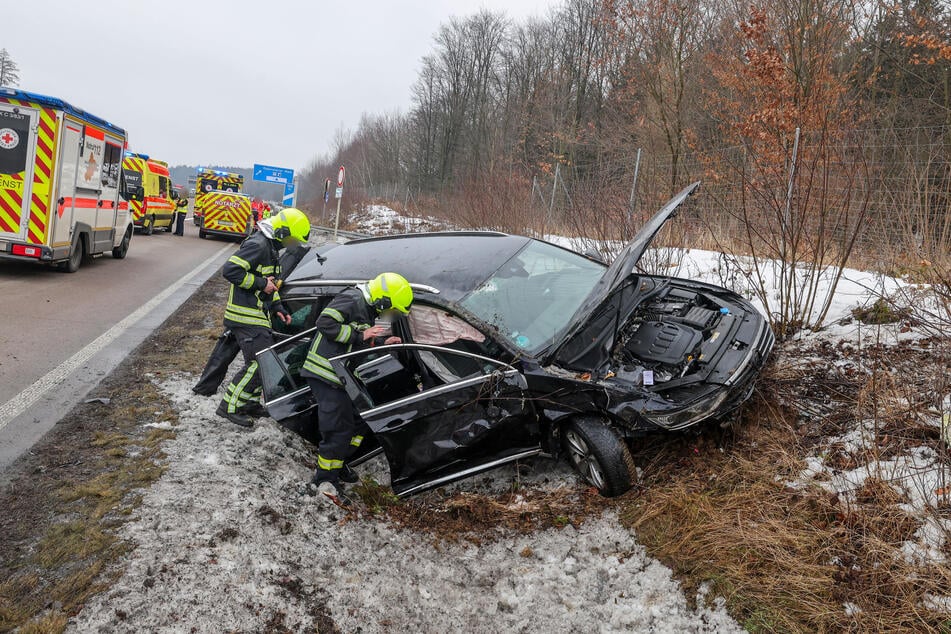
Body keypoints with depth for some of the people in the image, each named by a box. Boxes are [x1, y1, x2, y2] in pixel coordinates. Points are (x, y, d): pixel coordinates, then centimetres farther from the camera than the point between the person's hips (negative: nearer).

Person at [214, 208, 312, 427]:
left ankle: (250, 402, 26)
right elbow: (230, 270, -25)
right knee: (259, 362, -11)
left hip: (258, 315, 10)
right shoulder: (257, 245, -17)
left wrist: (278, 308, 14)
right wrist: (260, 283, -20)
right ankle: (230, 406, -1)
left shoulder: (270, 247, 16)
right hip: (246, 317, -10)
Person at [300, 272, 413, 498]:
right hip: (325, 375, -10)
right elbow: (324, 323, -25)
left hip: (343, 376, 10)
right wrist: (359, 335, -21)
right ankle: (325, 478, 5)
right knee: (339, 427, -9)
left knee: (360, 420, 14)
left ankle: (337, 464, 29)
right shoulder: (352, 300, -16)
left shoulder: (368, 308, 16)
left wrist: (384, 343, 7)